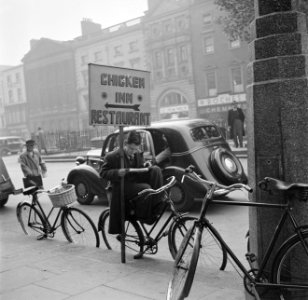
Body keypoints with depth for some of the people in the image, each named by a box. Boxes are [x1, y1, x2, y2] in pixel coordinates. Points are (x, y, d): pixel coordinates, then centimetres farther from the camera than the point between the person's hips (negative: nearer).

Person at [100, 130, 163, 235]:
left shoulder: (138, 154, 5)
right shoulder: (113, 156, -12)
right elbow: (103, 173, -9)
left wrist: (146, 168, -9)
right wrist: (117, 173, -27)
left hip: (136, 182, 6)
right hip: (122, 187, -6)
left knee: (156, 169, -15)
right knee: (146, 188, -31)